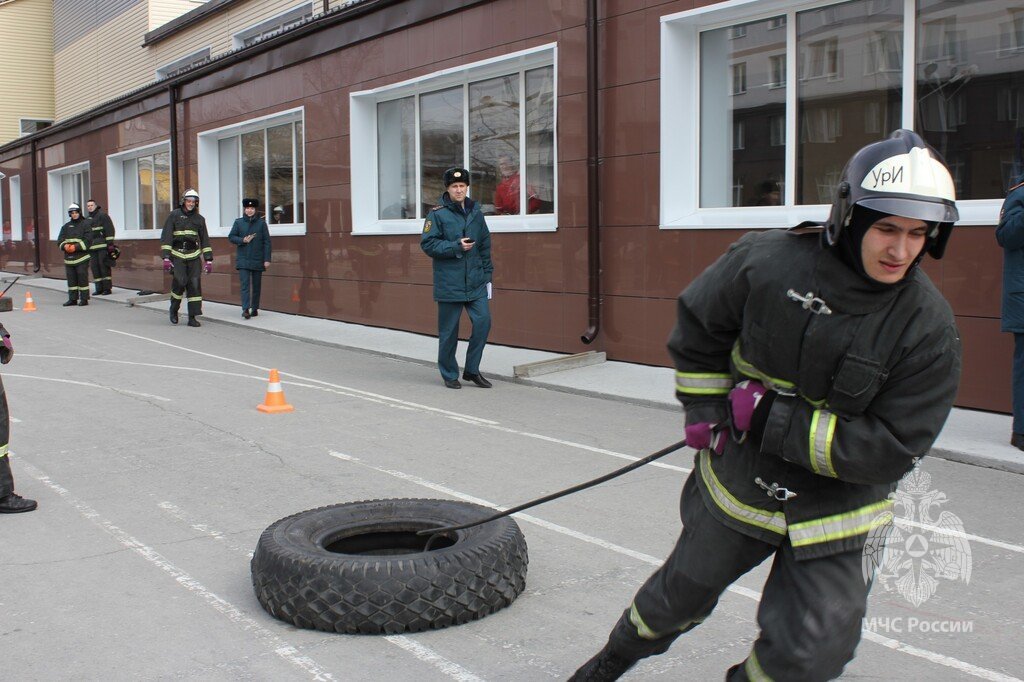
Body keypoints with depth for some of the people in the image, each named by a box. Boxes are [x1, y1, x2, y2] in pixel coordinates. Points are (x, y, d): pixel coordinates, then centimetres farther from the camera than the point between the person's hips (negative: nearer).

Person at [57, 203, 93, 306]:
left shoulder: (85, 224, 1)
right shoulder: (66, 226, 17)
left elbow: (88, 240, -8)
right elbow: (60, 240, 11)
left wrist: (76, 247, -17)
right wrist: (65, 246, -10)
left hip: (81, 256, -5)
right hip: (69, 257, 5)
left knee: (82, 277, -7)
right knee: (71, 278, 7)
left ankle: (84, 299, -2)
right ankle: (73, 299, 13)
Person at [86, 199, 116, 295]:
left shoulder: (102, 215, -3)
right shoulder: (88, 219, 20)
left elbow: (110, 230, -9)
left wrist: (110, 244, -15)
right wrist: (87, 246, 22)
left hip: (103, 247, -7)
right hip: (92, 248, 7)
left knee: (104, 267, -7)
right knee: (95, 267, 5)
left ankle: (107, 288, -4)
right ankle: (99, 288, 10)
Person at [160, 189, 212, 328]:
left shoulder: (199, 219, 11)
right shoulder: (174, 215, 1)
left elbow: (205, 240, 13)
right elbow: (166, 237, -3)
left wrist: (208, 260, 6)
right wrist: (166, 258, -12)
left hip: (193, 256, 3)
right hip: (177, 255, -3)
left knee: (194, 284, -5)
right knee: (180, 282, -17)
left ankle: (192, 317, -1)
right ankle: (174, 310, 9)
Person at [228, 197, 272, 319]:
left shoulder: (261, 223, 2)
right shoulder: (238, 222, 5)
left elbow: (267, 242, 0)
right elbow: (231, 237, 8)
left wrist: (267, 259, -5)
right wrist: (243, 240, -11)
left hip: (258, 260, 0)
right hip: (243, 260, 0)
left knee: (256, 285, 9)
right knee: (245, 285, -10)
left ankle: (255, 308, 21)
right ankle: (246, 309, -15)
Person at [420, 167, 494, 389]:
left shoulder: (475, 212, 11)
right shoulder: (437, 214, -5)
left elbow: (485, 244, 17)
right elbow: (427, 244, -9)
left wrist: (487, 271, 12)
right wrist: (456, 247, -17)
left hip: (476, 282, 4)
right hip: (449, 284, -4)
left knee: (483, 321, -4)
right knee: (449, 331, 3)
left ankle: (472, 369, 12)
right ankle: (450, 374, 19)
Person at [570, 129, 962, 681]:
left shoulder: (930, 329, -20)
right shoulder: (767, 261, -19)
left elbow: (888, 451, -22)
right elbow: (698, 325, 0)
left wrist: (775, 419, -25)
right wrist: (704, 409, -4)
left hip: (832, 506, -1)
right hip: (737, 480, 1)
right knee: (683, 592, 21)